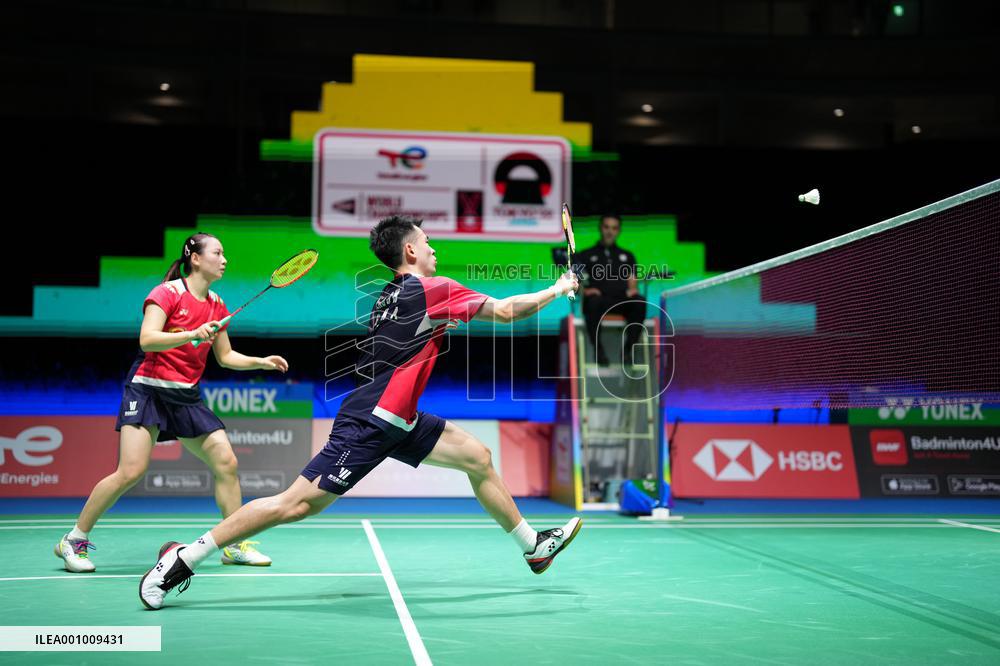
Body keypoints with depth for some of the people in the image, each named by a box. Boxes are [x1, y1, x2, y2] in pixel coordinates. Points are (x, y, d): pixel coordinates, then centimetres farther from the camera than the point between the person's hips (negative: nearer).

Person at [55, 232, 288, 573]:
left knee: (226, 463, -3)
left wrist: (262, 362, 4)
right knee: (131, 471, -16)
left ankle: (235, 545, 9)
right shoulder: (167, 293, -9)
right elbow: (147, 340, -22)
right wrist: (191, 334, -33)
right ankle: (74, 541, 1)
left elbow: (226, 356, 18)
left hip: (186, 397, 6)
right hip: (148, 388, -6)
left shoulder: (216, 305, 10)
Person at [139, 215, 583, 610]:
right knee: (297, 503, -8)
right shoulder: (430, 290, -14)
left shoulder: (393, 294, 10)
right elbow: (505, 311, -12)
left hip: (396, 421, 10)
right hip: (368, 423, -10)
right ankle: (182, 560, 0)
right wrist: (556, 290, 2)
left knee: (478, 457, 12)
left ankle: (533, 547, 26)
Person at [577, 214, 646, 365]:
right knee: (593, 301, -40)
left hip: (622, 302, 2)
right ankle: (598, 350, -32)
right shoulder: (585, 255, 23)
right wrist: (584, 290, -9)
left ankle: (627, 349, -31)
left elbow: (632, 283, 20)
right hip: (599, 299, -2)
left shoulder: (627, 256, 31)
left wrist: (633, 289, -3)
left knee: (640, 302, -34)